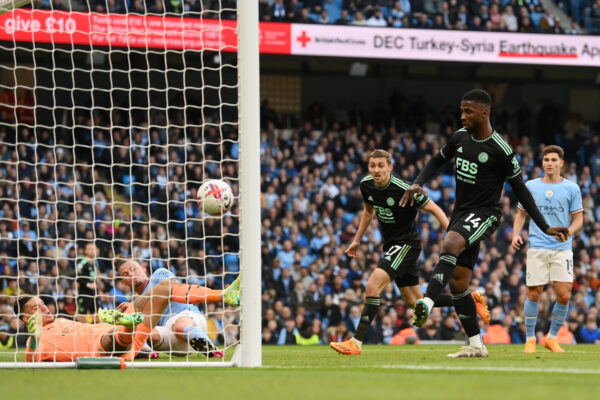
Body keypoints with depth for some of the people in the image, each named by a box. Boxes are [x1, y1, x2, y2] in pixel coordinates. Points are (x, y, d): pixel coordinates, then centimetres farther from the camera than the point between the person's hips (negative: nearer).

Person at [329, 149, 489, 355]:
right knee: (415, 302, 13)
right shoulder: (366, 185, -3)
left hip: (407, 244, -8)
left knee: (373, 285, -23)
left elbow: (433, 209, -13)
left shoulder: (403, 189, -23)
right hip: (391, 245, 8)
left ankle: (356, 342, -21)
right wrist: (357, 240, 21)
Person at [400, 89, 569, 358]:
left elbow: (520, 190, -6)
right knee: (457, 281, 3)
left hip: (485, 213, -7)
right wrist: (418, 183, 2)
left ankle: (428, 302, -49)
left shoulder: (501, 150, -14)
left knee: (450, 244, -36)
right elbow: (437, 161, 21)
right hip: (461, 212, 7)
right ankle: (476, 345, 11)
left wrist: (545, 228, -4)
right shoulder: (460, 137, 3)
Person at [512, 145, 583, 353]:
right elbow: (521, 213, 17)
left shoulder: (571, 188, 4)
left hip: (562, 248, 0)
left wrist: (569, 231, -15)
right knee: (533, 295, -2)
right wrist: (516, 234, 1)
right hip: (537, 248, 0)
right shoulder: (530, 186, 8)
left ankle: (552, 338, 11)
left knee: (564, 296, -8)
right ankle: (530, 339, 13)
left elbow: (578, 218, 6)